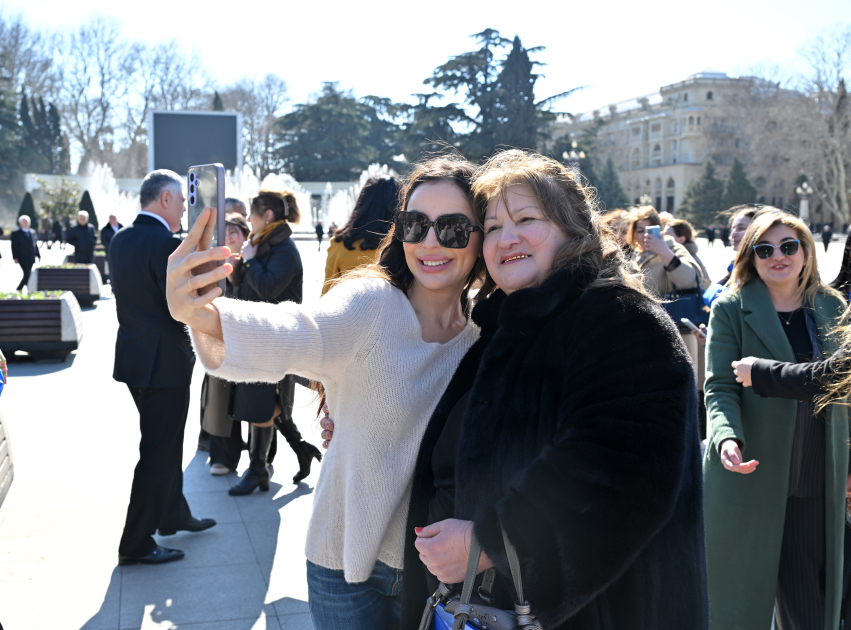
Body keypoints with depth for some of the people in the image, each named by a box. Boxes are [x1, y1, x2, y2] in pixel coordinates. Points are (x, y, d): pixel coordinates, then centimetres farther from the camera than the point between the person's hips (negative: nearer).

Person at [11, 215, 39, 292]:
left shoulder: (32, 232, 12)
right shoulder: (16, 233, -4)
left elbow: (35, 244, 14)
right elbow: (14, 246, -6)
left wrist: (38, 255, 10)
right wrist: (15, 257, -12)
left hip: (31, 258, 6)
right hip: (23, 258, -6)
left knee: (27, 275, 10)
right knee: (27, 274, -10)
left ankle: (18, 289, 22)